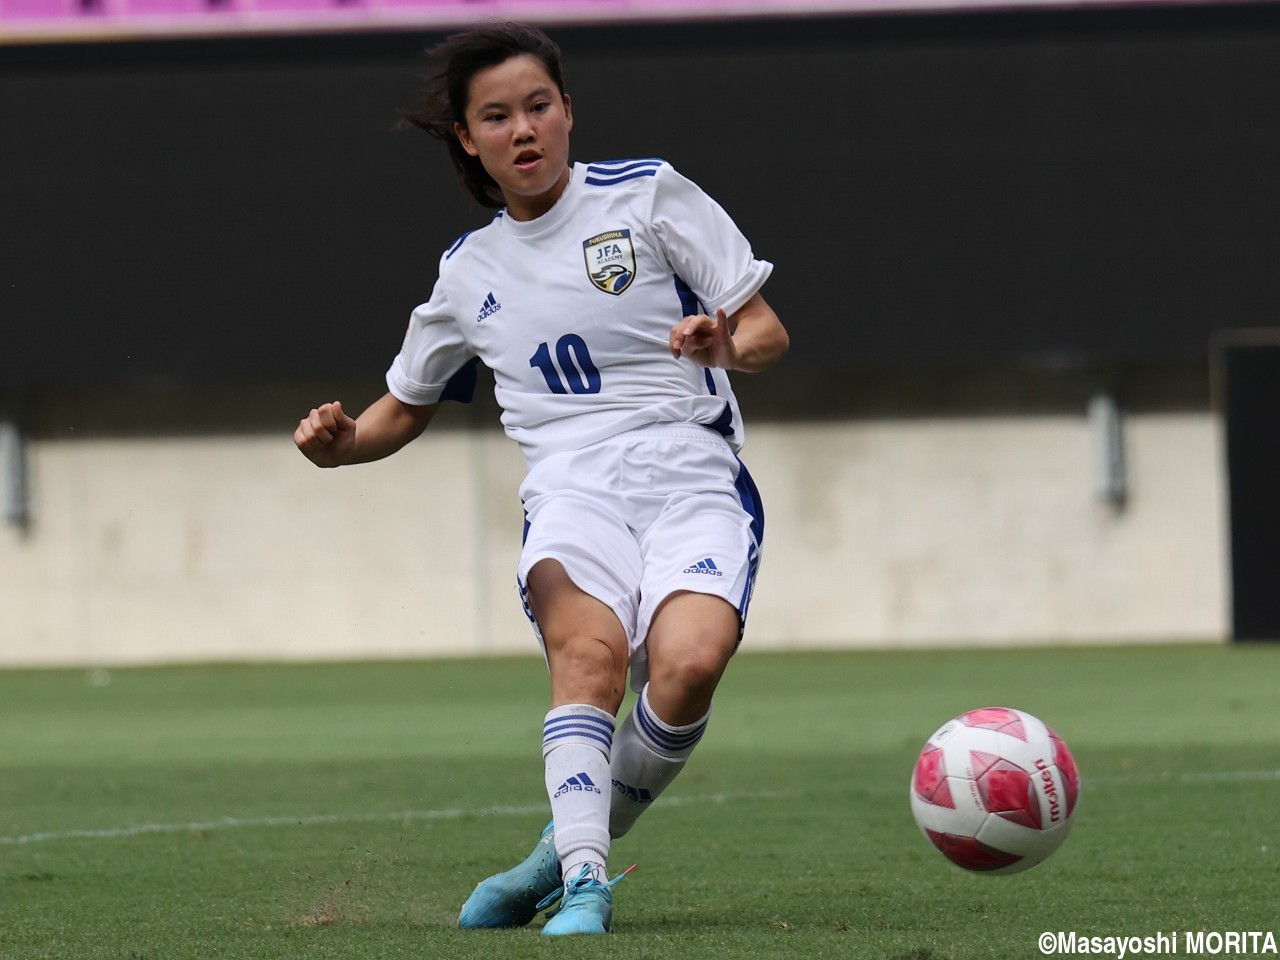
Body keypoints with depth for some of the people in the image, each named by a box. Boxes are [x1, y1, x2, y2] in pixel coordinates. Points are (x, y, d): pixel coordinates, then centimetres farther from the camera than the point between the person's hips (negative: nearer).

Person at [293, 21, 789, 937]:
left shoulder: (647, 193, 9)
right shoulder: (469, 270, 19)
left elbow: (768, 332, 8)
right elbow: (404, 409, 31)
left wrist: (724, 346, -16)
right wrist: (339, 442, 8)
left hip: (692, 475, -2)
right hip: (570, 490, 2)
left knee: (688, 663, -32)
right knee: (589, 646, -33)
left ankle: (575, 847, -10)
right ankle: (583, 881, -41)